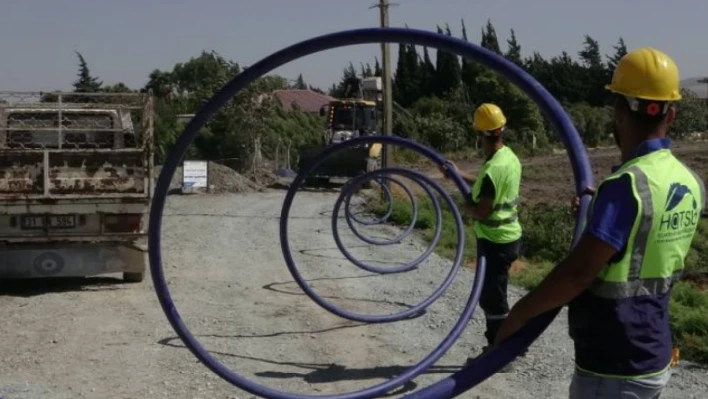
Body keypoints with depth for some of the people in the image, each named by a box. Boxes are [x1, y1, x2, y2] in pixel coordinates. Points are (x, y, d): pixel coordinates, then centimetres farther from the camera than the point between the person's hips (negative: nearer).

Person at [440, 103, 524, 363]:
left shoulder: (494, 168, -26)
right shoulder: (509, 157, 4)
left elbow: (482, 211, -24)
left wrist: (465, 208, -4)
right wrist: (458, 175, 24)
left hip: (496, 242, -10)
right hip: (508, 236, 10)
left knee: (493, 299, 2)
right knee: (491, 295, 21)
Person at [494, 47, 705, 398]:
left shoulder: (626, 185, -24)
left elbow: (578, 272, -25)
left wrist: (520, 313, -13)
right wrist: (600, 211, 23)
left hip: (613, 368, -8)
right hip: (654, 359, 8)